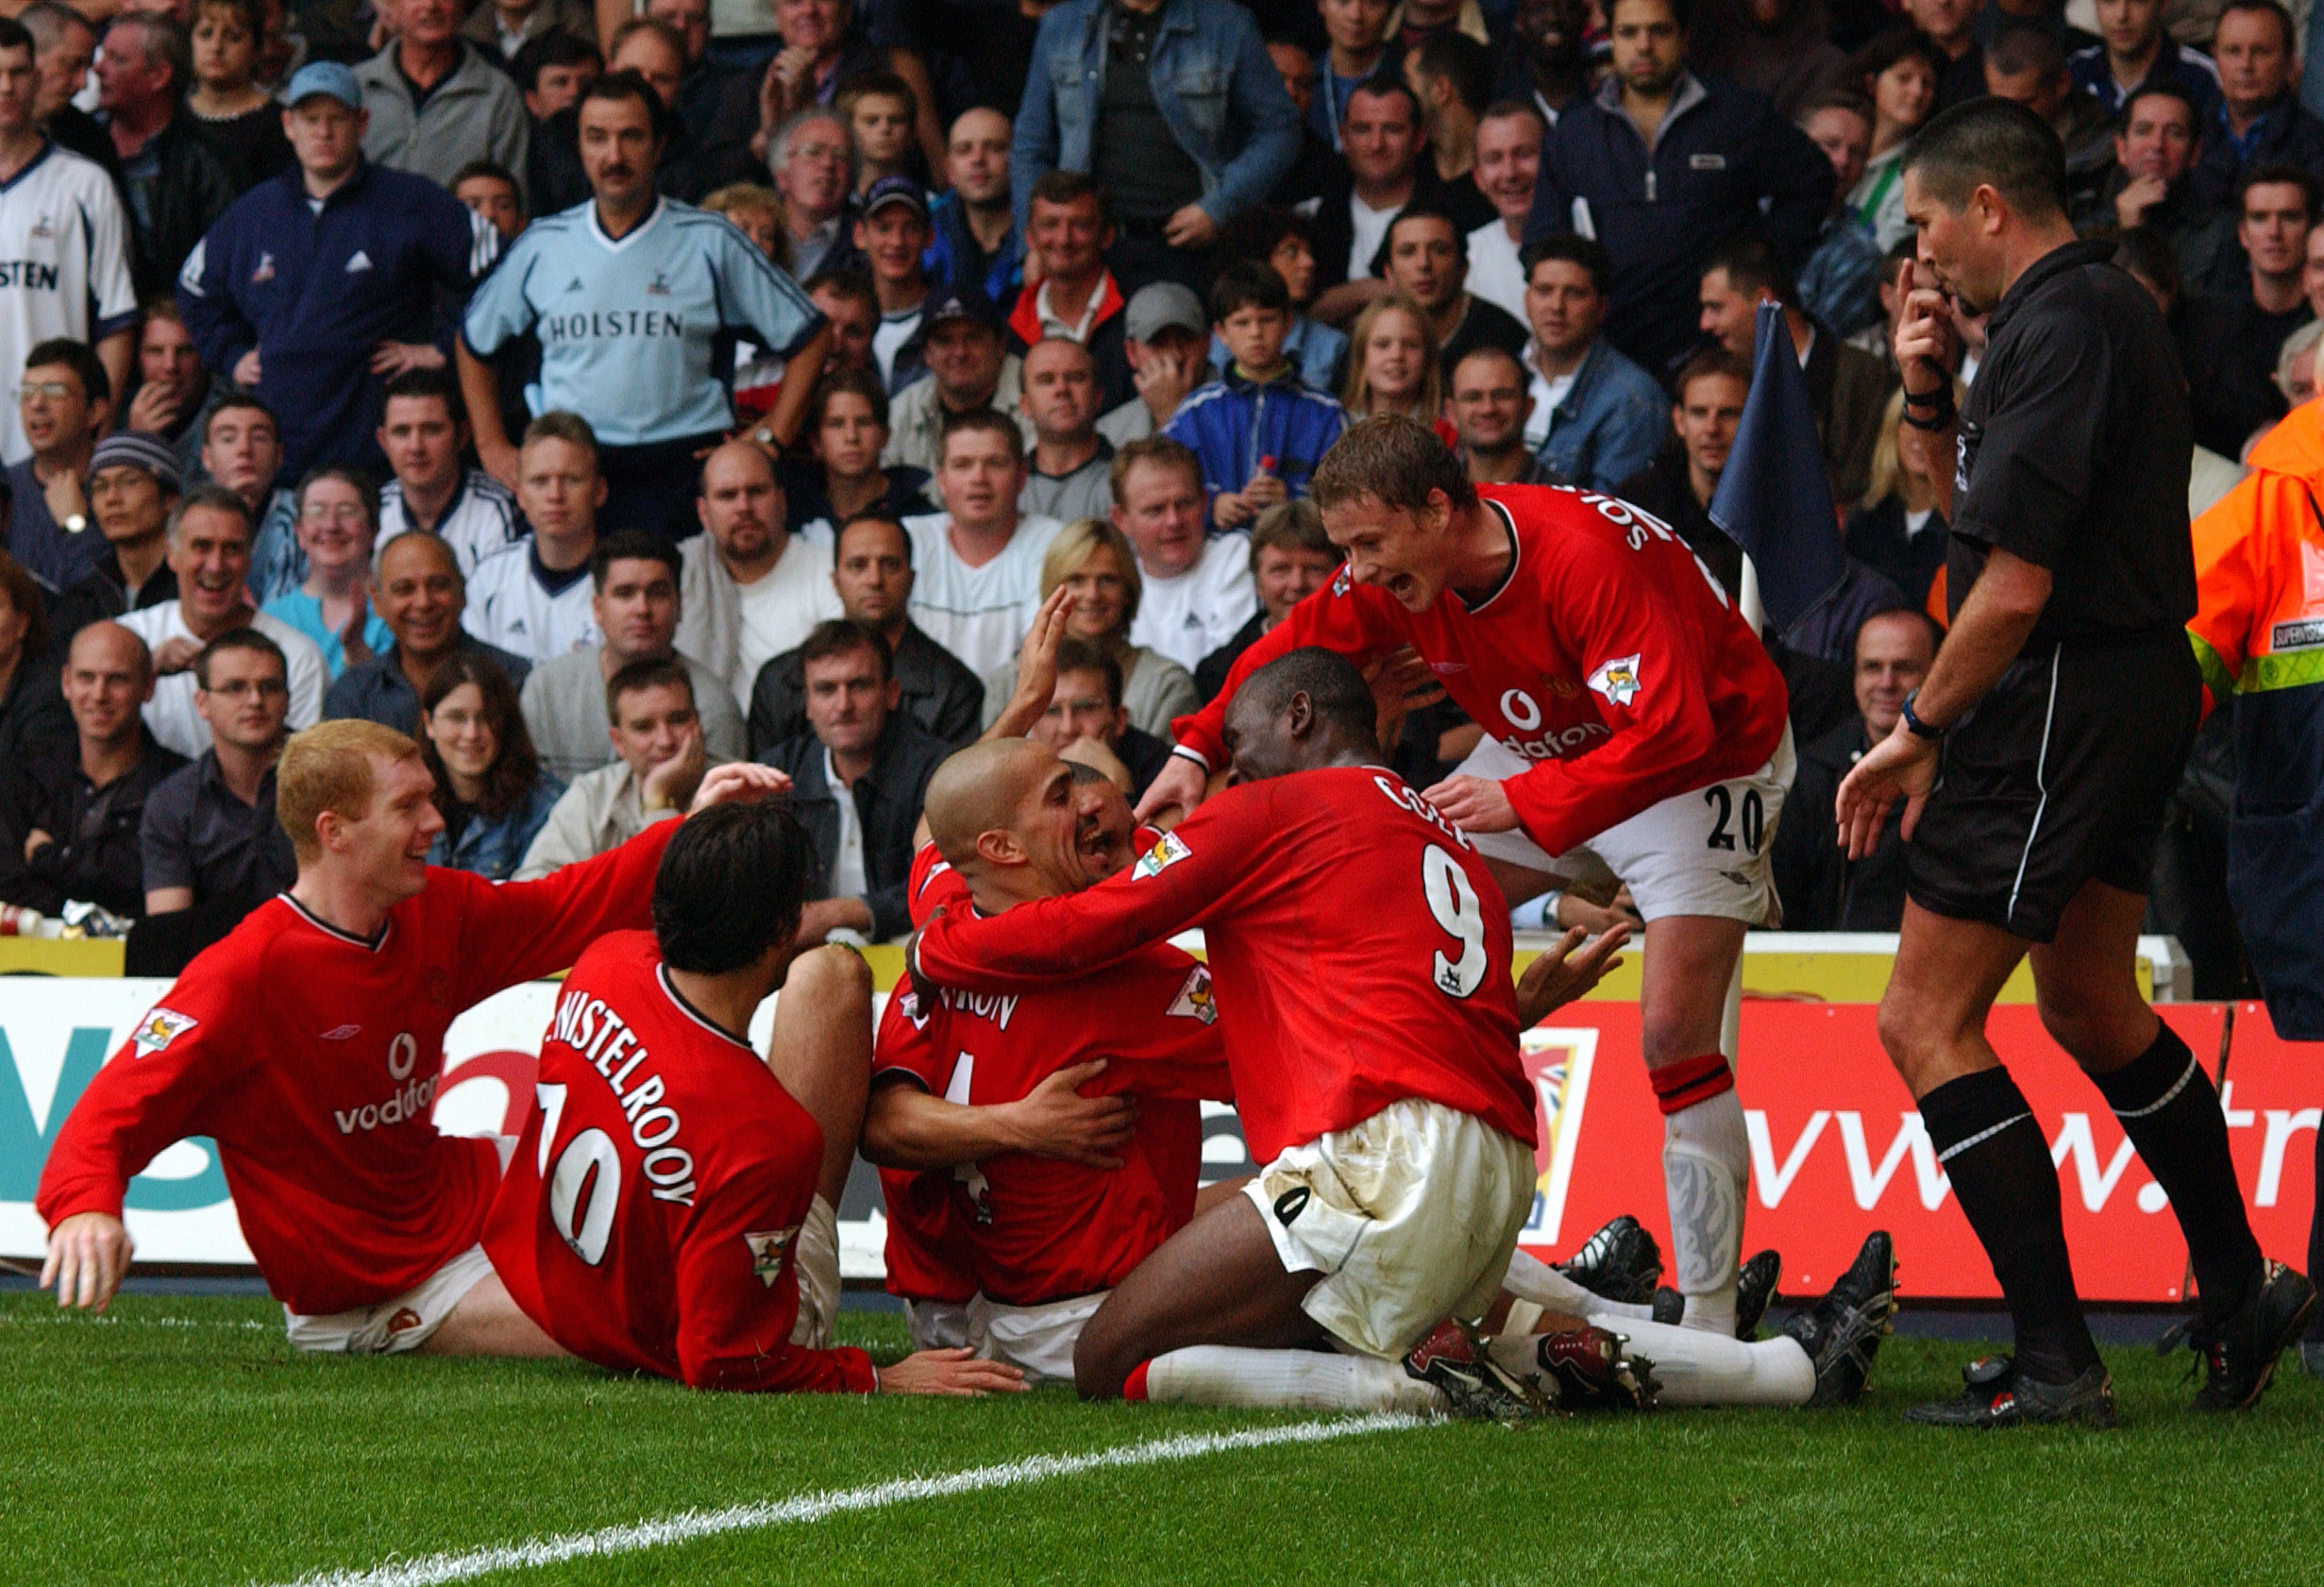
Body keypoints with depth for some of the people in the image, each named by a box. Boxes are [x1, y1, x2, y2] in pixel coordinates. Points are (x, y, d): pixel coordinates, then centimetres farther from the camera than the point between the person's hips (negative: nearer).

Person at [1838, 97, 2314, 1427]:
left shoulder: (2058, 332, -18)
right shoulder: (2110, 307, 14)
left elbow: (2016, 583, -24)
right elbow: (1982, 519, 24)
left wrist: (1919, 731, -15)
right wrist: (1932, 398, 9)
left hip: (2061, 706, -11)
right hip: (2142, 688, 11)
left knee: (1926, 1021, -9)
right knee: (2090, 1006, 26)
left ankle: (2057, 1365, -11)